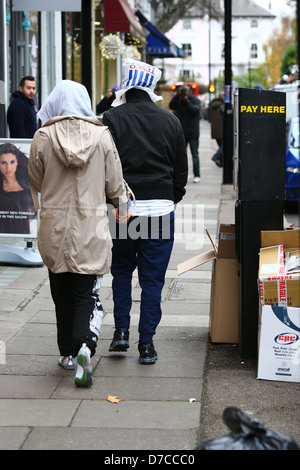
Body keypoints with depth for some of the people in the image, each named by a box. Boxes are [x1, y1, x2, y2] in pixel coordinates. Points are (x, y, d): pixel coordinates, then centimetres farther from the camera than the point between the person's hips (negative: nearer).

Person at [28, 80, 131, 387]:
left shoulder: (43, 137, -5)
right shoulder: (101, 135, -5)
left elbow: (36, 184, 6)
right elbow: (114, 186, 2)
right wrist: (124, 201, 22)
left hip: (54, 228, 1)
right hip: (91, 228, -1)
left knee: (62, 293, 16)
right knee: (87, 294, 4)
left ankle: (68, 353, 26)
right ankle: (85, 346, -19)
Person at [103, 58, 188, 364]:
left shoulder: (113, 118, -5)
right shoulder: (170, 121, 3)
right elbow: (181, 170, 8)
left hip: (123, 208, -1)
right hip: (160, 208, 1)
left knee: (121, 271, 19)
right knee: (152, 278, 6)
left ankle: (121, 330, 12)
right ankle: (146, 343, 7)